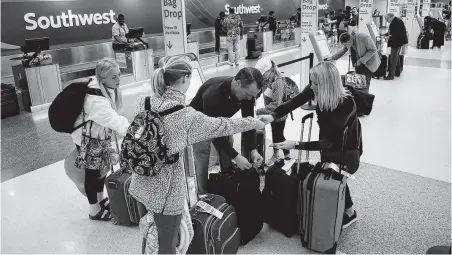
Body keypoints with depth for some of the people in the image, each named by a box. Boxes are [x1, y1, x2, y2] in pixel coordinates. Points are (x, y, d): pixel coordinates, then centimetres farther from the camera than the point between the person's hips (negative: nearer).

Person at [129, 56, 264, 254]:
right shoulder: (187, 116, -22)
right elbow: (221, 126, -9)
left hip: (142, 183, 7)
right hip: (165, 188, -6)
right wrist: (254, 123, 8)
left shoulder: (142, 103, -6)